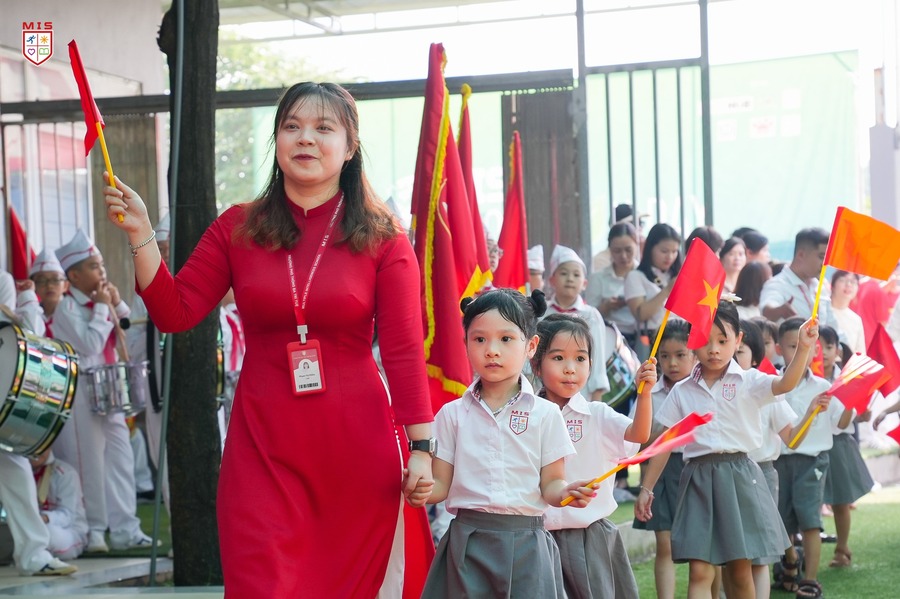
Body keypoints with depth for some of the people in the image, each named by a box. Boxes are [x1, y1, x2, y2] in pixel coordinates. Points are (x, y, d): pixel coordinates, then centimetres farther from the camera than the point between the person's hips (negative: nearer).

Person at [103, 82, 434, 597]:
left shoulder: (382, 237, 0)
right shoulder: (238, 229, 6)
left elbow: (405, 350, -4)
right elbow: (174, 313, 2)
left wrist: (421, 447, -8)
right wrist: (140, 234, -8)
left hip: (356, 445, -1)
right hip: (264, 443, 1)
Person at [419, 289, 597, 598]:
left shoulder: (545, 414, 3)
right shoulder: (452, 414, 6)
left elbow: (549, 484, 4)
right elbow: (442, 485, 5)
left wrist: (566, 492, -18)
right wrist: (421, 489, -16)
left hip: (526, 545, -1)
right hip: (467, 544, 1)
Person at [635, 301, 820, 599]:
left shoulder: (748, 382, -1)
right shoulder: (682, 392, 7)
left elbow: (785, 384, -20)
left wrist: (803, 349, -37)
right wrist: (646, 489, 9)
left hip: (738, 476, -1)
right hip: (698, 480, 1)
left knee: (740, 571, 8)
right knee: (700, 572, -7)